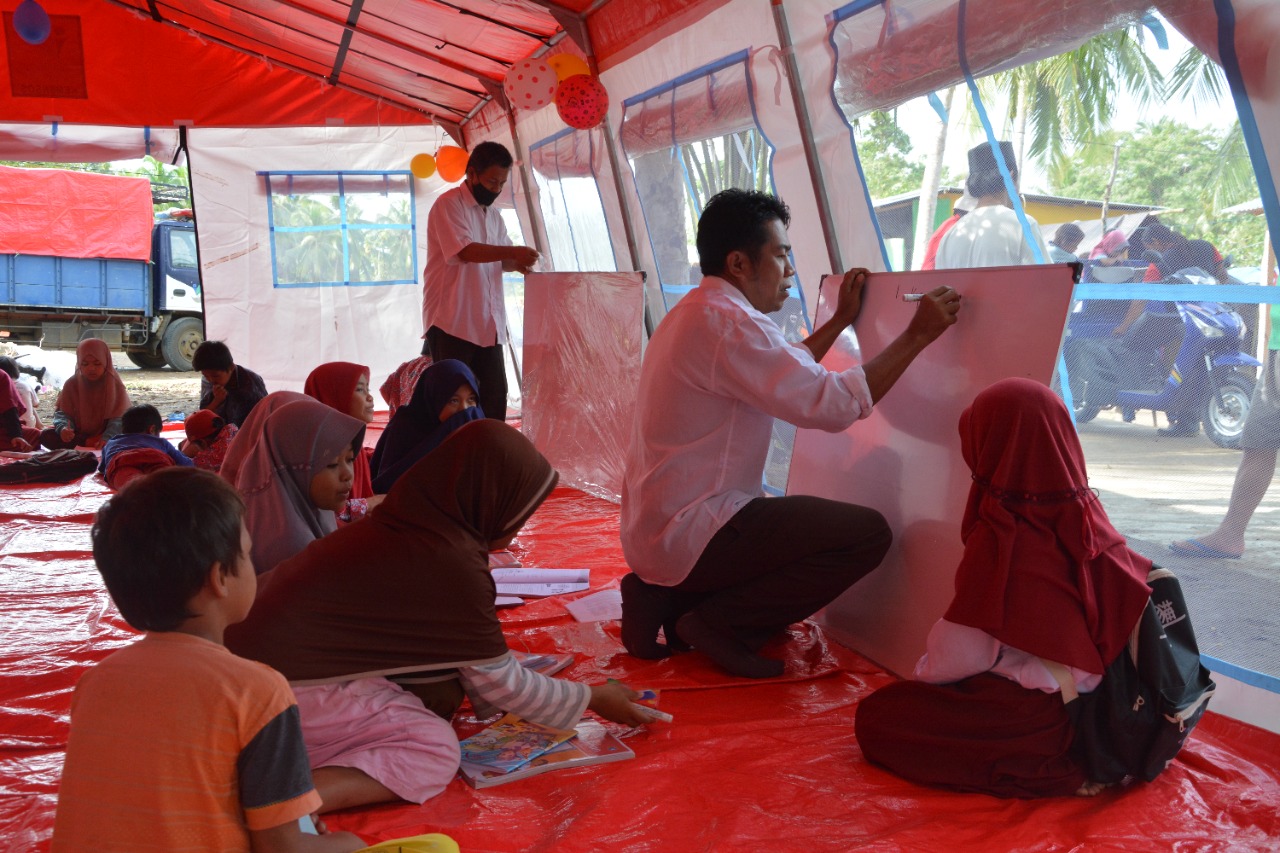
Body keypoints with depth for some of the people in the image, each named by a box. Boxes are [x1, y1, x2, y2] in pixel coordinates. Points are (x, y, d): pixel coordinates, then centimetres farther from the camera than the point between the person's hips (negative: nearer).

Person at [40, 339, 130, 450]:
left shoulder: (114, 385, -7)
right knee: (46, 436, -25)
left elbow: (119, 417, -15)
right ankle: (92, 444, -31)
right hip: (78, 434, 3)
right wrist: (63, 428, -31)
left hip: (104, 435, -3)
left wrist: (107, 438, -35)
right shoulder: (72, 384, -2)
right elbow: (62, 413, -5)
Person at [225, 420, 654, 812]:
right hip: (287, 688, -9)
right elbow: (498, 682, -9)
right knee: (437, 752, -8)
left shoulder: (407, 527, 7)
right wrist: (593, 698, 4)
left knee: (445, 689, 7)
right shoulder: (452, 564, -20)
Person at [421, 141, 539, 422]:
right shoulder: (449, 204, -6)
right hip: (452, 322, -7)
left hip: (487, 324, 7)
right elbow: (465, 251, -20)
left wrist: (517, 263, 0)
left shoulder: (492, 214, 19)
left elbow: (499, 260, 22)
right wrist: (512, 251, -25)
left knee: (494, 393, 4)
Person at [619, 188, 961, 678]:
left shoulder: (696, 313, 14)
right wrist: (917, 335, -13)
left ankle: (669, 599, 11)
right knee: (868, 533, -12)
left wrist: (840, 321, 27)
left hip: (654, 530, 10)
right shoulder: (727, 323, -20)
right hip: (688, 538, -10)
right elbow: (833, 405, -22)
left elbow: (784, 375, 28)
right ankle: (719, 623, -7)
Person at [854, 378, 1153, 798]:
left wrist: (925, 669, 6)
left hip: (1034, 716, -8)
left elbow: (956, 654, -16)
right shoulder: (1091, 522, -2)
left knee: (875, 717, -2)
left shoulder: (1000, 540, -20)